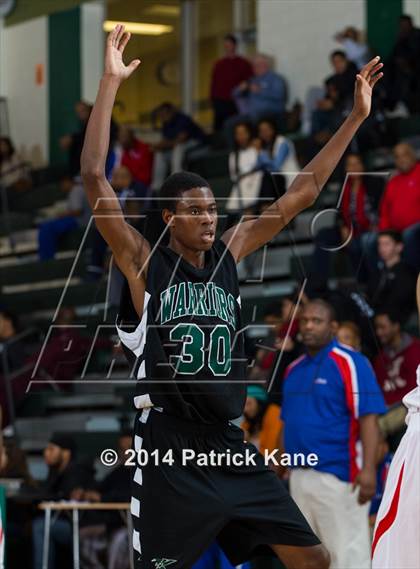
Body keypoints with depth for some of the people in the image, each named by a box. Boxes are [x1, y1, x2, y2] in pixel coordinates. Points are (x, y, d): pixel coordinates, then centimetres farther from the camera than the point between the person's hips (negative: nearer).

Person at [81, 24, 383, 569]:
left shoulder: (228, 254, 10)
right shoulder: (144, 264, -4)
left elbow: (301, 194, 14)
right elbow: (94, 178, -14)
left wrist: (355, 118, 11)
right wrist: (110, 83, -17)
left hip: (229, 448, 6)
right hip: (170, 453, -6)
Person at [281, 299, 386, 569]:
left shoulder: (350, 362, -8)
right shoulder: (294, 369, 15)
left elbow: (368, 418, -15)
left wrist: (368, 469, -24)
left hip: (338, 476, -8)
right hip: (299, 476, 8)